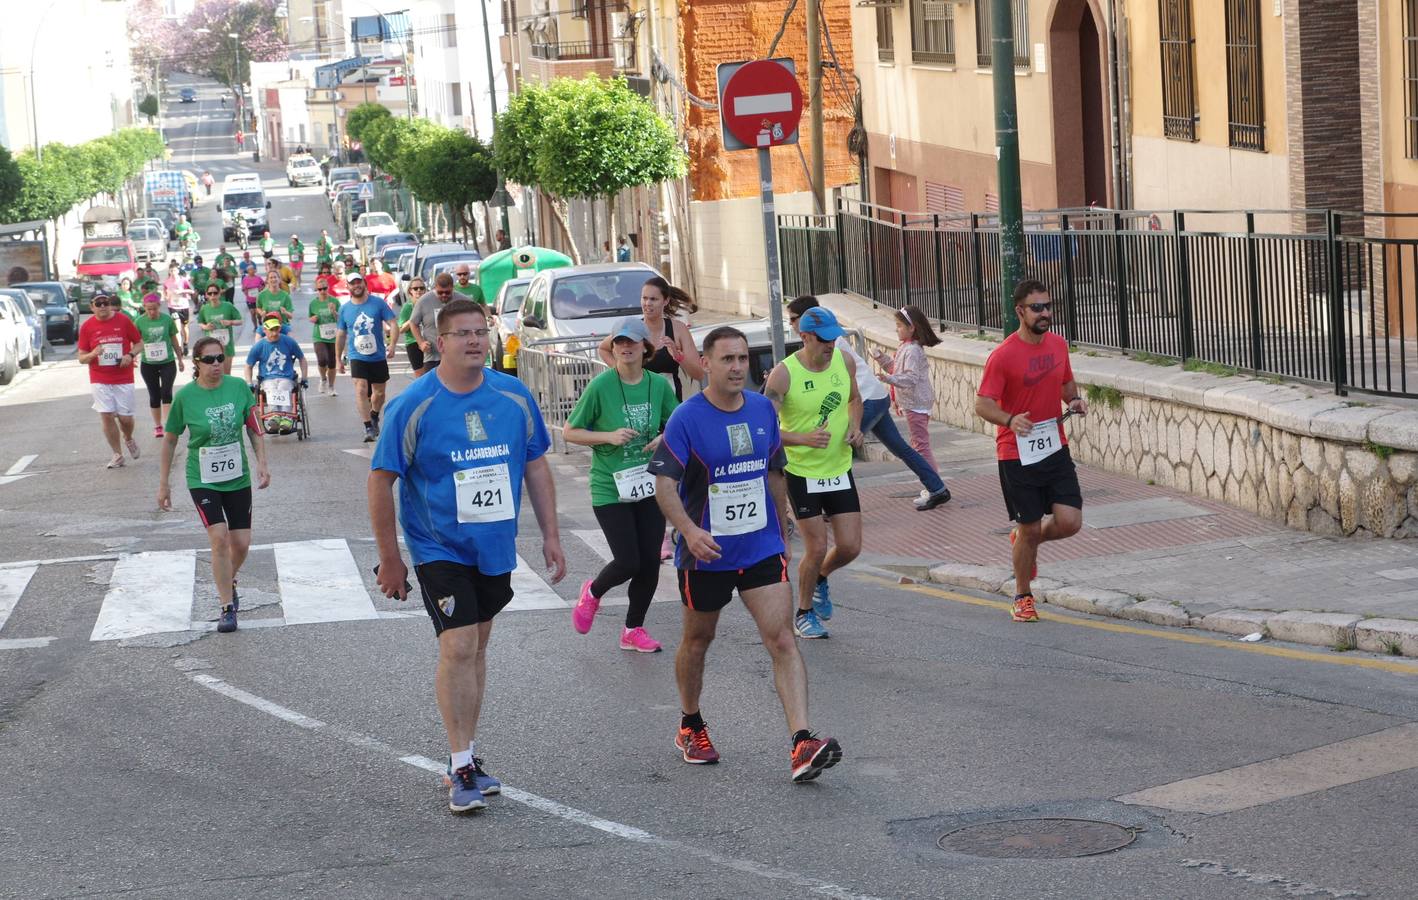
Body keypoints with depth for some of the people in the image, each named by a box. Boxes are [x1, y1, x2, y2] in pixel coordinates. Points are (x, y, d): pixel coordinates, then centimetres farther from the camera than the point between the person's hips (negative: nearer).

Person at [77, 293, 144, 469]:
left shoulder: (123, 320, -2)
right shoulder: (87, 327, -1)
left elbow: (139, 342, 8)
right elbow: (81, 357, 3)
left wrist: (130, 355, -12)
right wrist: (92, 354, -20)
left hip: (123, 379, 0)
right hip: (99, 380, 1)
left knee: (125, 417, 0)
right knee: (106, 416, -5)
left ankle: (129, 439, 34)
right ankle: (117, 454, 7)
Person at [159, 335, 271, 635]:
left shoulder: (239, 387, -5)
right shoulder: (185, 396, -11)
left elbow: (254, 429, 6)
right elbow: (170, 440, 1)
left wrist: (262, 464, -4)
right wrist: (164, 483, 3)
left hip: (237, 478, 3)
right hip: (203, 480, -3)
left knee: (241, 543, 4)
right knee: (219, 538, -16)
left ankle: (229, 582, 38)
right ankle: (228, 608, -6)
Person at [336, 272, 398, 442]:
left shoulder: (378, 304, -3)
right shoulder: (345, 309, 3)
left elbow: (393, 324, -4)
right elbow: (341, 335, 12)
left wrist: (392, 344, -20)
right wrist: (338, 359, 14)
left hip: (378, 357, 1)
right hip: (357, 357, -1)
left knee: (379, 392, 13)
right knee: (361, 390, -18)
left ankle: (374, 417, 41)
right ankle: (369, 428, -18)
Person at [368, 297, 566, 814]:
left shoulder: (514, 397, -2)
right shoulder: (413, 407, -14)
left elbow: (536, 466, 9)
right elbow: (381, 480, -8)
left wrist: (550, 535, 6)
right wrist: (390, 559, -7)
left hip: (495, 545, 4)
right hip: (439, 547, -4)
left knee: (476, 648, 15)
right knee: (457, 647, -14)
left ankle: (466, 757, 27)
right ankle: (461, 768, -6)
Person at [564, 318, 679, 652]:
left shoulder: (658, 385, 0)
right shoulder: (601, 386, -11)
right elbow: (570, 431, -5)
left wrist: (666, 438, -7)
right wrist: (609, 436, -18)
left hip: (649, 486, 4)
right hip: (610, 489, -4)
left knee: (650, 561, 5)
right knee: (627, 562, -9)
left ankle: (634, 630, 23)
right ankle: (592, 593, 25)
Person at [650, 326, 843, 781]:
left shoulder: (763, 410, 2)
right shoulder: (686, 419, -12)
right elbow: (664, 484, -17)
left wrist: (781, 530, 19)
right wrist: (689, 530, -33)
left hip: (762, 549, 3)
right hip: (706, 553, -3)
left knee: (782, 641, -11)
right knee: (698, 641, 16)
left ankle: (802, 744, -19)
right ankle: (690, 727, 39)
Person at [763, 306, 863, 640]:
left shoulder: (845, 362, -2)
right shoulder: (783, 374, -18)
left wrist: (855, 426, -2)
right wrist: (804, 439, -32)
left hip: (840, 469, 5)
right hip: (801, 472, -5)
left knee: (850, 547, 2)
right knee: (817, 547, -4)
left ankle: (820, 578, 35)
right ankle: (804, 614, 19)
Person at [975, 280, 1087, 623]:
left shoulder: (1058, 345, 5)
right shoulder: (1003, 355, -14)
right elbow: (983, 404, -16)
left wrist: (1075, 399, -1)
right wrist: (1010, 420, -35)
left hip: (1055, 449, 5)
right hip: (1017, 455, -5)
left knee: (1070, 522, -5)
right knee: (1029, 529, 1)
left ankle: (1024, 539, 28)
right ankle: (1023, 597, 23)